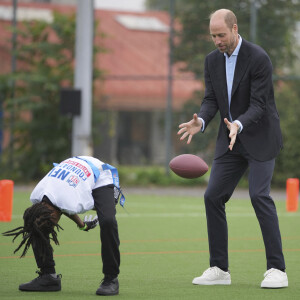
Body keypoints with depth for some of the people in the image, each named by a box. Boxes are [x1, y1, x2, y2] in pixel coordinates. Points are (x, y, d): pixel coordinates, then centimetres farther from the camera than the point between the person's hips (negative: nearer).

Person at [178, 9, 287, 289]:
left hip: (260, 137, -6)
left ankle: (276, 269, -15)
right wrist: (200, 122, -22)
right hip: (230, 139, 7)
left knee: (259, 195, -19)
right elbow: (211, 100, -1)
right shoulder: (212, 60, 3)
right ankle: (219, 269, 6)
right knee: (212, 196, -2)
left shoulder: (258, 58, -17)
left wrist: (238, 125, -39)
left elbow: (258, 105, -21)